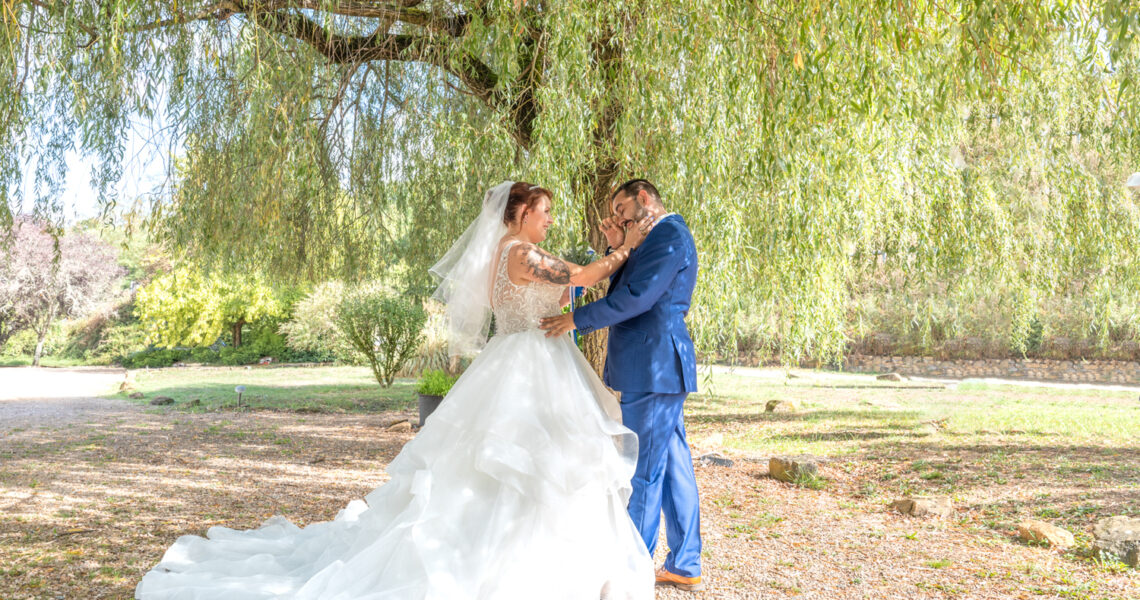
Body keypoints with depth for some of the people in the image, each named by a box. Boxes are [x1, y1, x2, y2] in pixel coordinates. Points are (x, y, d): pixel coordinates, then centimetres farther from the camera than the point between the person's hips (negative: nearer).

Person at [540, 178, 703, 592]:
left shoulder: (669, 233, -11)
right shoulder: (664, 236, 21)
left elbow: (636, 297, -20)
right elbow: (621, 293, 17)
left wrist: (577, 319, -13)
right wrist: (617, 249, 5)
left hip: (653, 367, -10)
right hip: (659, 368, 10)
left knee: (642, 470, -2)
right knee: (672, 465, 13)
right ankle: (685, 566, 22)